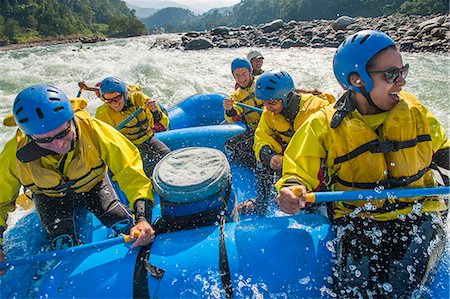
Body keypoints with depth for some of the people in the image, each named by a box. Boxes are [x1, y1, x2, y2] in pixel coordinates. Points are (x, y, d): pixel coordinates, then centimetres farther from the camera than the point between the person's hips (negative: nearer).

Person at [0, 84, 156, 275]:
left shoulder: (92, 130, -38)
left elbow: (129, 168, -38)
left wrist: (142, 216, -48)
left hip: (92, 184, 0)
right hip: (50, 197, 1)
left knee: (124, 224, -14)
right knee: (64, 244, -16)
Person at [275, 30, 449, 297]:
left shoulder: (413, 109, 3)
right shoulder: (325, 126, -8)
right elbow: (299, 171, -7)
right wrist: (293, 190, -29)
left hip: (419, 214, 2)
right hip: (359, 219, -2)